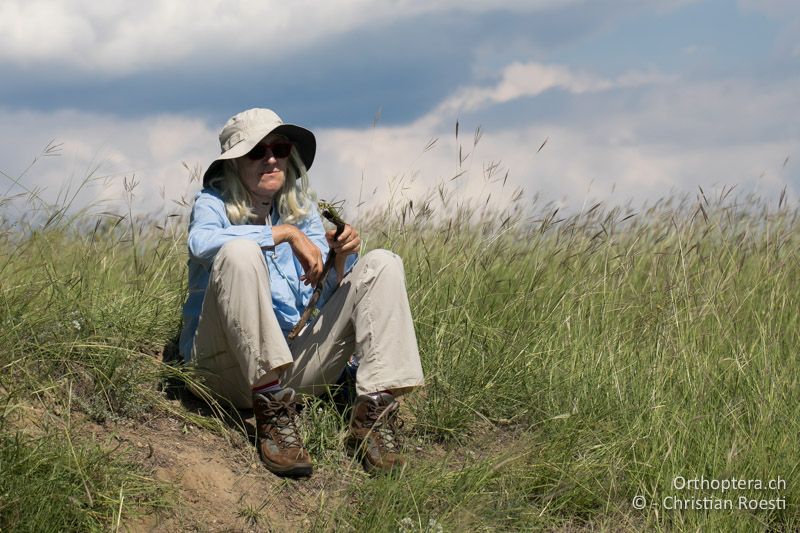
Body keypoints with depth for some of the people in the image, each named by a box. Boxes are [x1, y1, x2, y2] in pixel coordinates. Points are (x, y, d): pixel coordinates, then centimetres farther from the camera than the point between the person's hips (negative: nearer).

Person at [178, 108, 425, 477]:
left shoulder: (301, 209, 14)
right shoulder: (214, 202, 1)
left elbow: (329, 300, 8)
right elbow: (201, 242, -26)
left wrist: (340, 258, -13)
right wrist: (285, 233, -25)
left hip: (291, 360, 5)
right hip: (225, 365, -5)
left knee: (381, 264, -3)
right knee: (240, 253, -30)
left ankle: (374, 411, -18)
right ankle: (272, 411, -33)